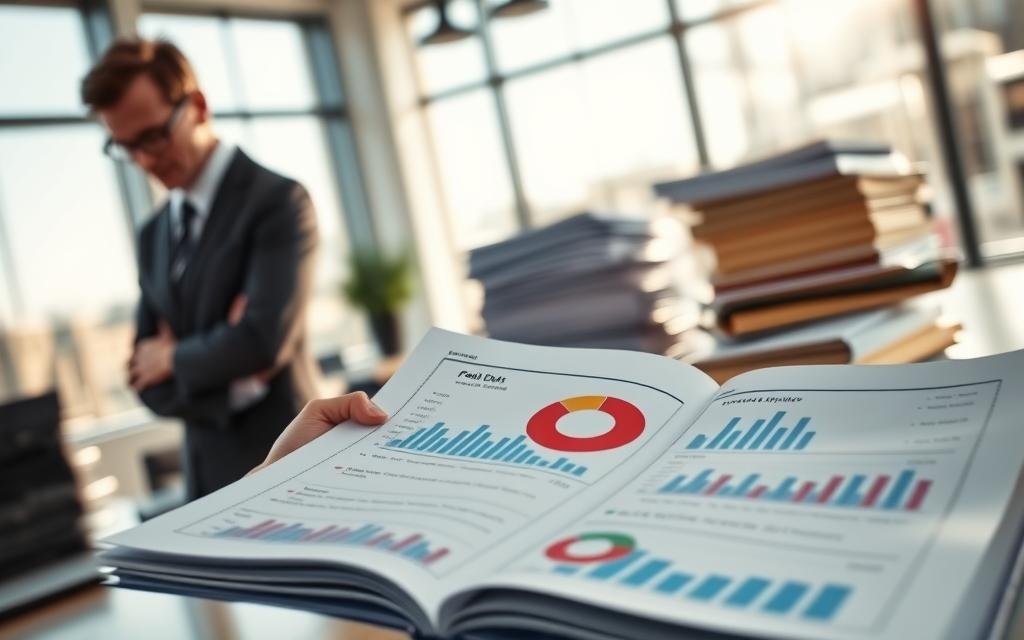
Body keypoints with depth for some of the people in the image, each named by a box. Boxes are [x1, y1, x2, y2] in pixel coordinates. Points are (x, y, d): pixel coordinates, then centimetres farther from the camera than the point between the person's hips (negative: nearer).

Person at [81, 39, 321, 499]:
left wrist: (174, 358, -4)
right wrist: (232, 381, -11)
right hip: (208, 479, 6)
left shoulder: (278, 200, -10)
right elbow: (147, 379, 6)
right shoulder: (153, 235, 10)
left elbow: (264, 337, -22)